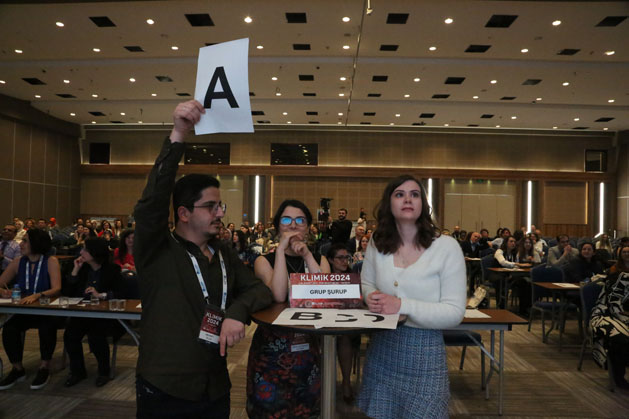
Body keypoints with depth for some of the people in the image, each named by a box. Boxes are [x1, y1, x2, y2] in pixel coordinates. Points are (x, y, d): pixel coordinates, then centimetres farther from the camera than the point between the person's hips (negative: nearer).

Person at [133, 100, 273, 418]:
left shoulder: (223, 253, 4)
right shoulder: (156, 251, -11)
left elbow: (259, 290, 2)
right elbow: (152, 202, -28)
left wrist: (237, 311, -20)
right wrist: (177, 137, -34)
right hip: (164, 393, -4)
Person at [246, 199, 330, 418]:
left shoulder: (319, 259, 6)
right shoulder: (264, 260, -4)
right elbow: (278, 295, -22)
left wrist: (307, 256, -16)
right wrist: (281, 249, -20)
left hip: (308, 346, 4)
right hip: (272, 347, -3)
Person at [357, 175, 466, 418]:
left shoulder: (447, 247, -13)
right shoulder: (377, 243, 1)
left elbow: (455, 313, -15)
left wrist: (402, 306, -26)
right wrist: (372, 297, -7)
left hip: (424, 350, -4)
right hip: (382, 347, 4)